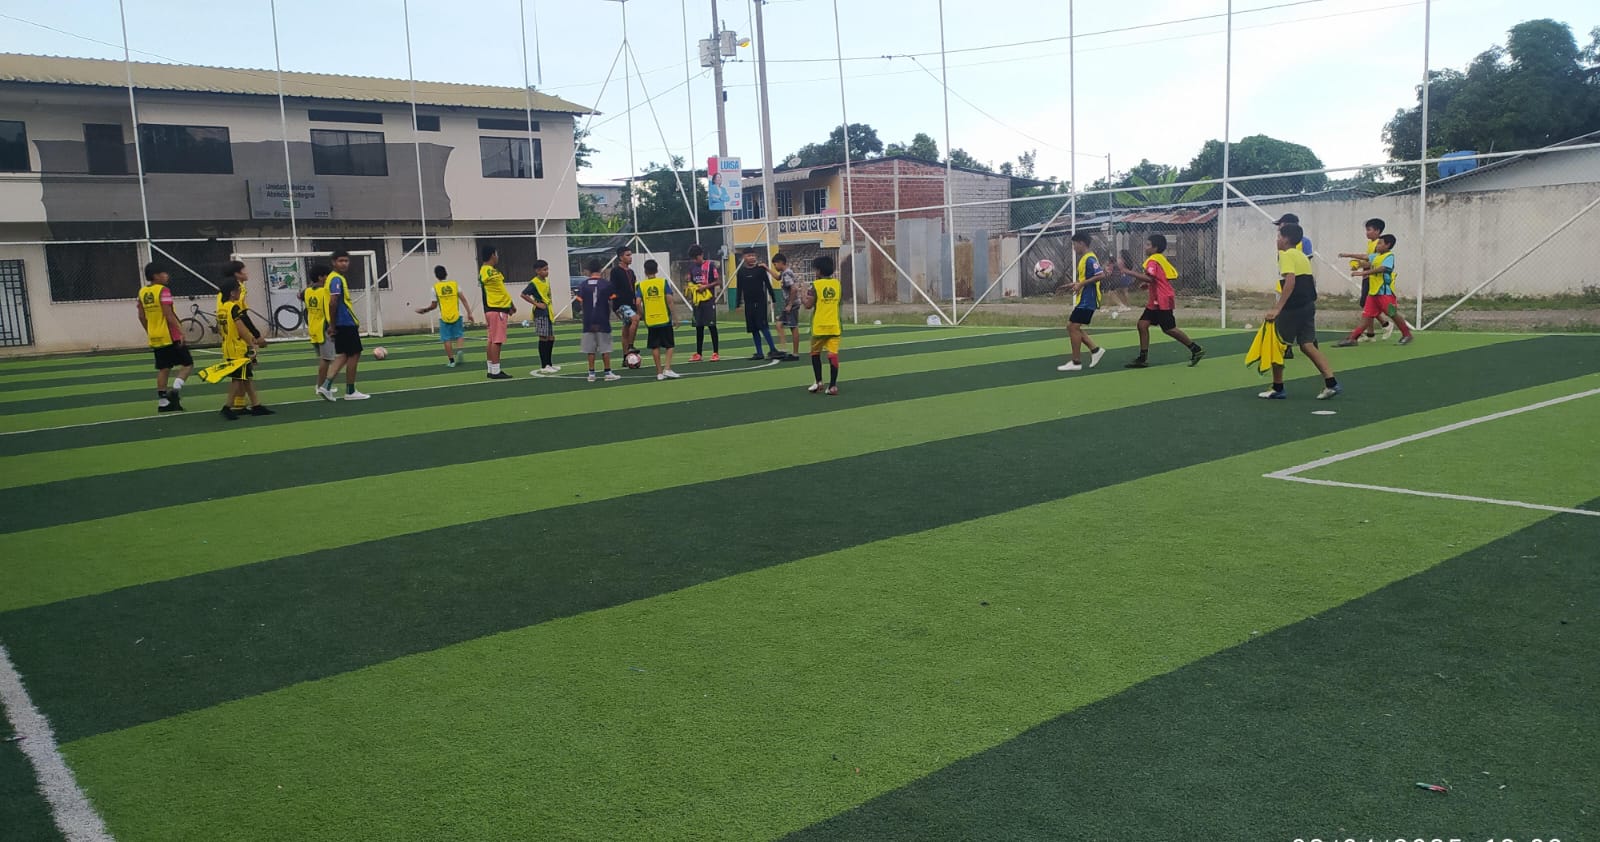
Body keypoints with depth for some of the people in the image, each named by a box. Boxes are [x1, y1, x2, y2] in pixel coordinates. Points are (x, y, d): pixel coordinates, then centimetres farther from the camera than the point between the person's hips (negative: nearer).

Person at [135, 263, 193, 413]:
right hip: (170, 336, -7)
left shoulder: (142, 292, 9)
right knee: (188, 363, 4)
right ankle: (175, 389, -15)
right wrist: (180, 332, -18)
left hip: (155, 337, 7)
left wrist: (149, 332, 22)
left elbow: (142, 317, 13)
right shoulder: (163, 290, -14)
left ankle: (162, 402, 10)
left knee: (163, 369, 10)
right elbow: (168, 314, -20)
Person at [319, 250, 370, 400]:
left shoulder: (337, 278, 15)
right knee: (354, 355, 0)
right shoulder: (337, 279, -15)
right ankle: (350, 391, 7)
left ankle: (326, 386, 2)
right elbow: (333, 303, -23)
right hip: (346, 323, -9)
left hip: (342, 324, 9)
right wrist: (333, 324, -20)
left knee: (342, 356, 12)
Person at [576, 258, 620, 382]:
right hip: (603, 321, -2)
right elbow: (612, 302, -4)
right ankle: (608, 373, 6)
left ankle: (591, 373, 7)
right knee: (605, 348, 4)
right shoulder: (606, 284, -6)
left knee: (590, 349, 6)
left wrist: (587, 315, 12)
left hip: (588, 322, 2)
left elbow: (581, 303, 0)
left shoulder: (583, 285, 0)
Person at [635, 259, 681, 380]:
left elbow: (638, 303, -8)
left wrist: (642, 315, 7)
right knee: (669, 345, 9)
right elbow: (669, 300, -9)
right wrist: (672, 314, 0)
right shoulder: (663, 282, -3)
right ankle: (667, 369, -3)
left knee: (655, 347, 9)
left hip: (650, 320, 1)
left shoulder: (641, 285, -1)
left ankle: (659, 372, 10)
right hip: (664, 319, -1)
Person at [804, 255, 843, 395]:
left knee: (815, 353, 15)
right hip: (834, 326, 3)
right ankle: (832, 385, -5)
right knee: (833, 354, -2)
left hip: (819, 326, -3)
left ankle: (818, 382, 12)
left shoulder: (816, 285, -8)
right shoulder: (837, 283, 5)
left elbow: (808, 305, -11)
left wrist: (805, 296, 7)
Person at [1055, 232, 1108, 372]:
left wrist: (1081, 284, -27)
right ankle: (1095, 350, 15)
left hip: (1087, 301, -10)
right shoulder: (1084, 259, 16)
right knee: (1072, 326, 11)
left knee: (1073, 327, -8)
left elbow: (1101, 275, -27)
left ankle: (1076, 362, -2)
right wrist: (1071, 284, 19)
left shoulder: (1090, 259, -15)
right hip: (1083, 300, 10)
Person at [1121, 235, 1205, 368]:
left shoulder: (1153, 260, -14)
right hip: (1155, 301, 10)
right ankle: (1143, 358, 3)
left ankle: (1196, 349, 7)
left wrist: (1130, 272, -26)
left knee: (1169, 329, -4)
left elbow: (1149, 278, -29)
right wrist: (1148, 284, 14)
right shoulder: (1161, 259, 16)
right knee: (1142, 324, 3)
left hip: (1162, 301, -10)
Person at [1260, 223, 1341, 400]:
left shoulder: (1286, 255, -10)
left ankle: (1277, 389, 9)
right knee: (1307, 345, 9)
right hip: (1308, 305, 8)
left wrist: (1277, 308, -27)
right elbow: (1311, 281, 24)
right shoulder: (1302, 255, 18)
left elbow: (1290, 281, -23)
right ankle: (1331, 383, -1)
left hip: (1293, 308, -8)